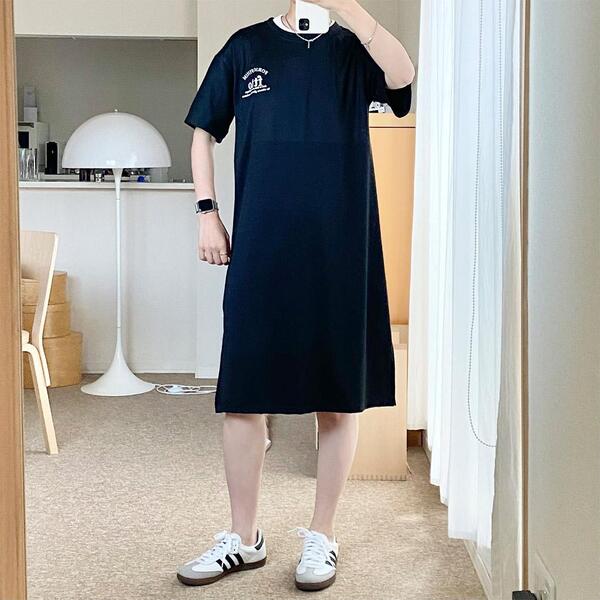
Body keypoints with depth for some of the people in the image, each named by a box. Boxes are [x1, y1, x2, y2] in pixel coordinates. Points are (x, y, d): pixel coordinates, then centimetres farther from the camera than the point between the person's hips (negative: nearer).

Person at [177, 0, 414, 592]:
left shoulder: (353, 49, 7)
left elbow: (403, 76, -15)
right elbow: (203, 131, 15)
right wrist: (206, 212, 5)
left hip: (341, 252, 0)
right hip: (260, 249, 1)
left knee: (339, 396, 4)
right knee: (243, 394, 2)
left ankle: (321, 536, 19)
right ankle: (243, 538, 18)